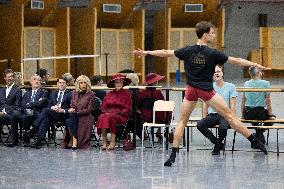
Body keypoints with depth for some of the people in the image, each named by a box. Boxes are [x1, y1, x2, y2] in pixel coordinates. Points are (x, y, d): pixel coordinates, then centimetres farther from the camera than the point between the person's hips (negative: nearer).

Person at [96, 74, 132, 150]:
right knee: (102, 117, -32)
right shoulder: (109, 94, 17)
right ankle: (104, 141, -32)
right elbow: (103, 107, 13)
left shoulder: (126, 94, 8)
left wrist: (117, 112, -12)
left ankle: (113, 142, -35)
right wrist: (106, 112, -8)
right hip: (109, 113, 3)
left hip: (121, 116, -3)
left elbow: (127, 109, 2)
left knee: (111, 117, -36)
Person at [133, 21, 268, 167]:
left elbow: (166, 53, 7)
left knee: (182, 121, 13)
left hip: (191, 90, 3)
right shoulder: (212, 53, -10)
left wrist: (145, 52, 18)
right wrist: (256, 65, -2)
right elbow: (236, 61, -8)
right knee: (230, 116, 0)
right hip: (206, 90, -3)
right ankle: (255, 141, 1)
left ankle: (173, 155, 4)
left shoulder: (187, 51, -1)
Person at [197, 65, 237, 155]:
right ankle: (218, 143, -11)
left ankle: (217, 145, -5)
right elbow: (206, 104, 16)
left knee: (223, 127, -38)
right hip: (212, 115, 3)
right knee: (200, 125, -29)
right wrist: (205, 118, 6)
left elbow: (232, 106, 1)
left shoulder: (230, 86, 5)